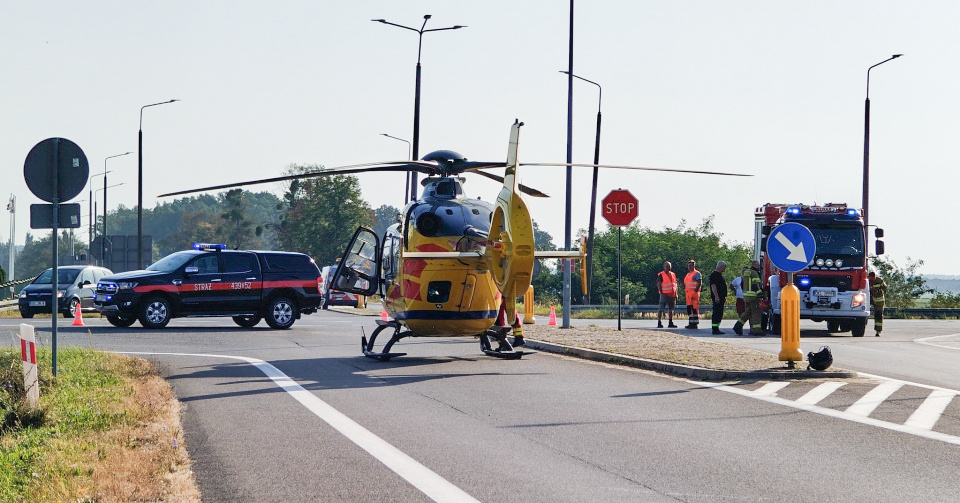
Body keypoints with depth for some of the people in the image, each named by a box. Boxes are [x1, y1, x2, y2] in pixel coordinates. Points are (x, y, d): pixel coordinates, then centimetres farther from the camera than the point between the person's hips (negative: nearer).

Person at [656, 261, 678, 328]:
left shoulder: (673, 274, 16)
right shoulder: (661, 275, -3)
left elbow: (675, 285, 19)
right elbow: (659, 285, -7)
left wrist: (676, 294, 12)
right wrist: (661, 293, -15)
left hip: (672, 295, 6)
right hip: (664, 294, -6)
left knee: (671, 309, 10)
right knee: (661, 309, -9)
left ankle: (670, 323, 16)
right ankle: (659, 323, -9)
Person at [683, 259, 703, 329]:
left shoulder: (697, 273, -5)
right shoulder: (688, 274, 20)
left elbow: (699, 283, -13)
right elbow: (685, 284, 27)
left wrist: (695, 290, -18)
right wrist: (685, 291, 13)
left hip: (694, 293, -9)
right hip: (688, 293, 9)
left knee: (695, 308, -8)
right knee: (689, 308, 8)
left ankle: (695, 324, -6)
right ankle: (691, 323, 14)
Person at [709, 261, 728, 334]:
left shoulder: (720, 275, 20)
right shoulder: (714, 275, -11)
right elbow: (713, 285, -19)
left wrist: (724, 297, 25)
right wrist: (716, 296, -25)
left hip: (721, 298, 10)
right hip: (717, 298, -10)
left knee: (719, 314, 11)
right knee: (716, 314, -11)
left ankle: (716, 329, 14)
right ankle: (715, 329, -12)